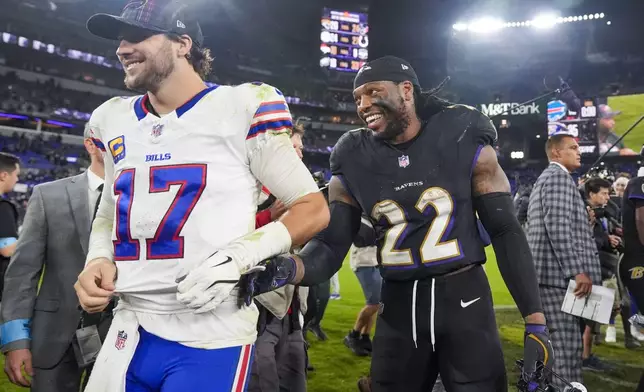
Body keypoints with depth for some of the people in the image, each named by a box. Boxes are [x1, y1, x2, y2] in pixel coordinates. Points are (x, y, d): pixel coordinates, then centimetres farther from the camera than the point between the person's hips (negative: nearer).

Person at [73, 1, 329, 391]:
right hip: (129, 331, 6)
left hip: (211, 338, -5)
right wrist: (98, 260, 3)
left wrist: (241, 256, -17)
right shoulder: (114, 120, 10)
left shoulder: (241, 109, -7)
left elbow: (313, 209, -4)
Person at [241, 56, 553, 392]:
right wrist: (286, 269, -25)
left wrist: (536, 323, -6)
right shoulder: (353, 163, 1)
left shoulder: (464, 142, -5)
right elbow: (330, 245, -2)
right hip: (398, 306, 2)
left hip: (464, 299, -2)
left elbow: (506, 232, -2)